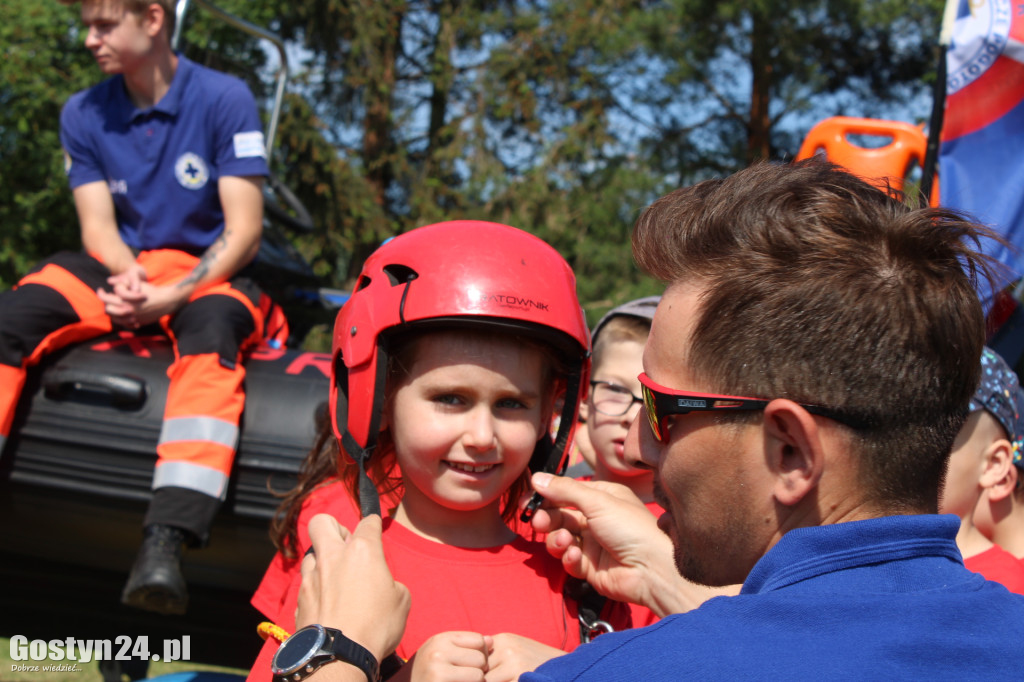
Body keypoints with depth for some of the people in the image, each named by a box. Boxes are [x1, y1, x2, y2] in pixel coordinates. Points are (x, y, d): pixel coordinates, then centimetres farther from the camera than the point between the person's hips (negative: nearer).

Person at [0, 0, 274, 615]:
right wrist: (128, 276, -21)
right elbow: (99, 226, 3)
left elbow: (245, 230, -10)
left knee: (210, 327, -39)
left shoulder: (225, 99, -6)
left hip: (210, 272, -4)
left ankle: (165, 543, -54)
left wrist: (174, 294, -24)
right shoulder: (84, 115, 8)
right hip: (123, 268, 4)